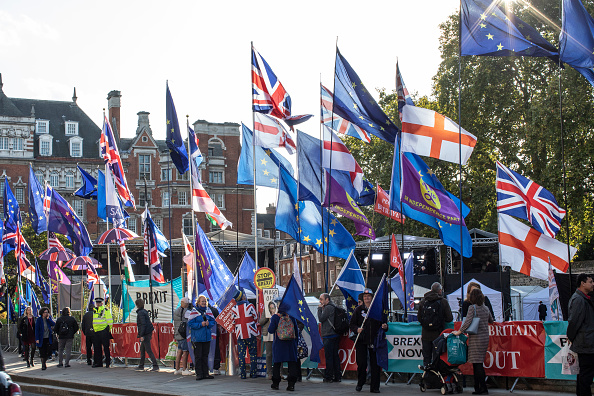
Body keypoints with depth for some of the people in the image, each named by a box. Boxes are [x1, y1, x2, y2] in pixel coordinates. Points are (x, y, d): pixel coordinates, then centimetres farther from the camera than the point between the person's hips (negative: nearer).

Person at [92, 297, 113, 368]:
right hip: (96, 331, 7)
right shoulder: (94, 310, 14)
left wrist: (108, 329, -6)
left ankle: (108, 361, 3)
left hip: (104, 331, -7)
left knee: (106, 347, -4)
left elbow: (110, 321, -6)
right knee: (97, 347, 8)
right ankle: (98, 362, 14)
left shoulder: (105, 310, -6)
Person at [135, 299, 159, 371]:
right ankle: (141, 366, 25)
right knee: (142, 349, 17)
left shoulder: (141, 313, -14)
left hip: (145, 334, -10)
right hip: (149, 332, 10)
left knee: (149, 350, -9)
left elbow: (143, 324, -21)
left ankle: (155, 366, -11)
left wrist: (141, 335, -21)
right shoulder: (144, 311, 14)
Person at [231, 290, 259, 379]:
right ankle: (253, 373, 4)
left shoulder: (234, 308, 1)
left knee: (241, 354, 5)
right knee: (253, 353, 6)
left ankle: (242, 374, 2)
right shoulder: (250, 306, -6)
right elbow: (256, 318, 2)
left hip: (240, 334, 2)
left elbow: (233, 321, 5)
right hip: (251, 333, -2)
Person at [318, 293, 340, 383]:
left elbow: (321, 319, -13)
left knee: (328, 356, -6)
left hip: (329, 336, -10)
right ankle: (337, 376, 11)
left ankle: (328, 377, -5)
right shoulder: (333, 307, 19)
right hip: (335, 335, 10)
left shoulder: (328, 308, -12)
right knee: (335, 356, 10)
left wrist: (320, 309, -4)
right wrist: (321, 308, 13)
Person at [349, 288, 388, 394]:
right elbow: (352, 324, 7)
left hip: (374, 341, 1)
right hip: (361, 341, -1)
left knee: (375, 363, -2)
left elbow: (383, 323, 15)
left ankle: (374, 387, 6)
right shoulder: (358, 310, 7)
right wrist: (357, 329, -13)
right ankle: (360, 383, 17)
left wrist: (385, 326, -8)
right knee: (361, 363, -4)